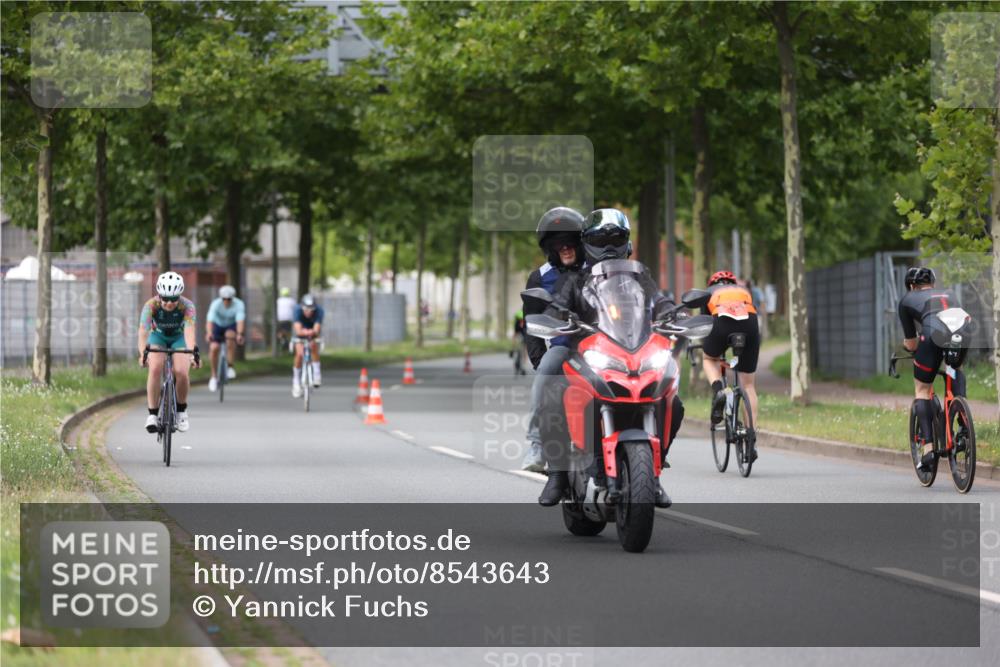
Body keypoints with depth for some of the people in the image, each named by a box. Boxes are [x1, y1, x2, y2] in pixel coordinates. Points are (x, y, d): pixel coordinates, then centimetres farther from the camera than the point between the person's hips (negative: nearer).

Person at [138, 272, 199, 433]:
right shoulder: (151, 305, -30)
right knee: (155, 369, -27)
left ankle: (181, 411, 2)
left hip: (179, 338, 0)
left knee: (182, 372, -23)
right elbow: (143, 331, -40)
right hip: (158, 337, 0)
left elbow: (189, 331, -43)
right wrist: (142, 353, -57)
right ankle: (152, 414, -17)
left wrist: (193, 352, -61)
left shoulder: (187, 306, -31)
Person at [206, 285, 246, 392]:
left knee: (230, 335, -34)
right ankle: (214, 377, -1)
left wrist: (239, 334, -58)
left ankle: (230, 367, -20)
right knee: (214, 347, -20)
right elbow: (210, 320, -39)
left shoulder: (239, 304, -27)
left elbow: (240, 320, -40)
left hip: (231, 326, -1)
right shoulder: (216, 304, -27)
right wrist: (209, 332, -58)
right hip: (218, 326, 1)